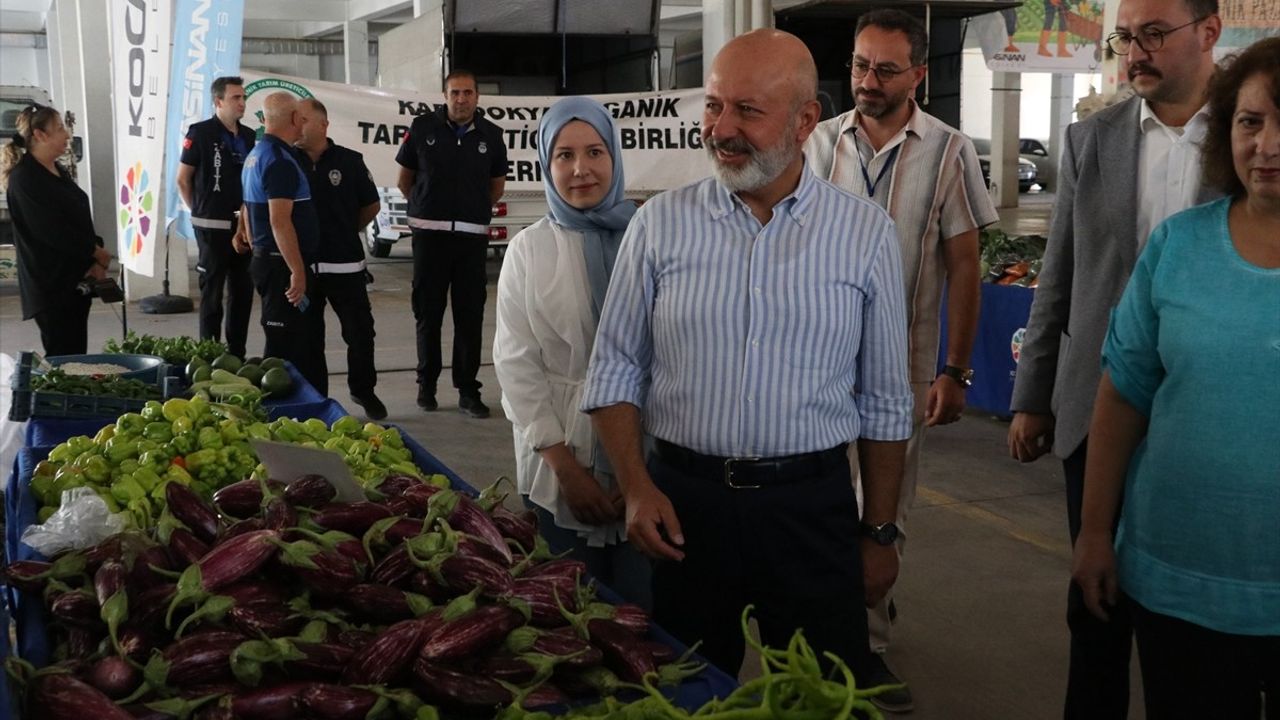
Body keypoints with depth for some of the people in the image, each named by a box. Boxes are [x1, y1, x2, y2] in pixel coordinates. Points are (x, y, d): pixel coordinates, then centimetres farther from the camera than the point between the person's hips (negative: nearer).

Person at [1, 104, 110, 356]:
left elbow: (82, 220, 10)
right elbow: (53, 231, -18)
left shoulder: (59, 172, 14)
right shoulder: (25, 179, -13)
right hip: (51, 284, -8)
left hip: (76, 278, 8)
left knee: (77, 353, 9)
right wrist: (100, 255, -9)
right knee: (63, 356, -8)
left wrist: (97, 262, -6)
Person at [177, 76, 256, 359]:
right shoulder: (201, 133, -7)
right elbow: (182, 179, -2)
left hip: (244, 225, 6)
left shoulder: (248, 136, 10)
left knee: (243, 291, 10)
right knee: (212, 292, 0)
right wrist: (199, 211, 1)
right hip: (213, 226, -6)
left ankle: (237, 354, 20)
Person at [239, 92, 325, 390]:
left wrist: (257, 249, 30)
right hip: (283, 265, -11)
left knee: (310, 337, 16)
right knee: (286, 348, -6)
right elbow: (280, 221, -23)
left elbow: (247, 209, 23)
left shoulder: (256, 155, 16)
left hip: (264, 258, 11)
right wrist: (297, 271, -22)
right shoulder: (280, 161, -17)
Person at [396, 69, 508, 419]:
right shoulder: (423, 127, 0)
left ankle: (468, 390, 9)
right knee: (428, 313, 5)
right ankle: (426, 385, 18)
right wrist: (427, 209, 13)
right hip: (430, 233, -1)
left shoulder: (490, 135, 5)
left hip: (473, 235, 1)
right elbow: (405, 179, 11)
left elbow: (497, 184, 19)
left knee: (470, 315, 2)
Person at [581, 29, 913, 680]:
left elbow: (883, 403, 4)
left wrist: (880, 534, 5)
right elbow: (616, 370, 4)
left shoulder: (866, 234, -1)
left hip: (814, 506, 0)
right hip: (682, 502, 1)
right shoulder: (660, 223, -1)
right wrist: (635, 487, -8)